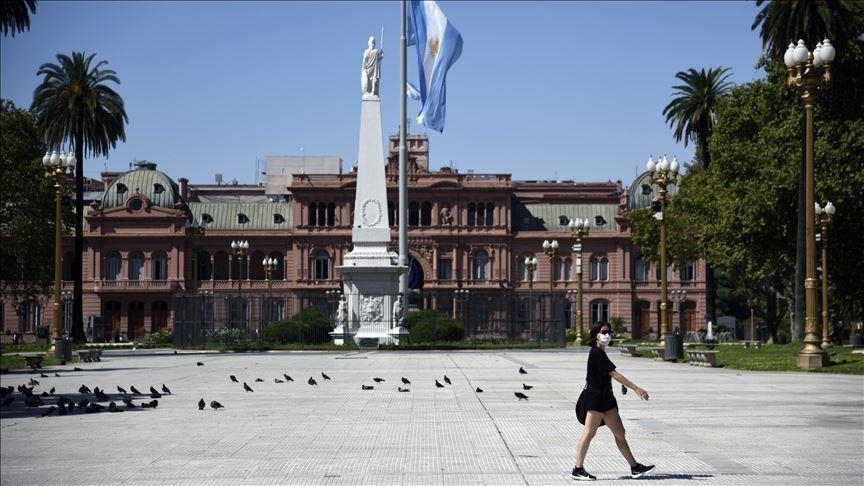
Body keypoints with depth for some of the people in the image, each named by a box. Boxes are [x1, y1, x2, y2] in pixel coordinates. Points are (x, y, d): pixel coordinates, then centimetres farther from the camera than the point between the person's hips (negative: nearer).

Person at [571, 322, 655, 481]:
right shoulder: (596, 353, -16)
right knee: (589, 432, -5)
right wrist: (636, 388, -22)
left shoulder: (599, 353, 15)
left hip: (605, 398, 10)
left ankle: (635, 468, 12)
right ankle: (577, 469, 1)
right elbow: (614, 374, -20)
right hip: (595, 398, -10)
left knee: (619, 432, 9)